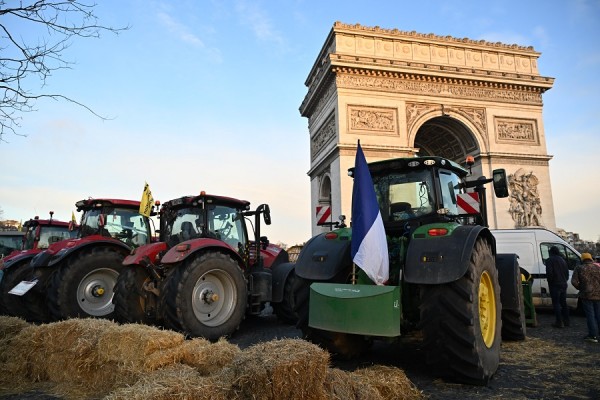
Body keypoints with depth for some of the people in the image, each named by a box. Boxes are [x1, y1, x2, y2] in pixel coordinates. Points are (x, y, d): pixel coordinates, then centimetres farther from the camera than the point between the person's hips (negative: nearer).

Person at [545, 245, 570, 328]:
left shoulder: (550, 260, -11)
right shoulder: (562, 260, 13)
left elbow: (549, 273, -20)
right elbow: (567, 272, 18)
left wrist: (549, 281, -4)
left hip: (555, 285, -8)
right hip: (563, 284, 8)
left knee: (556, 304, -4)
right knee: (563, 303, 16)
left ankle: (559, 322, -6)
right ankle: (566, 321, 22)